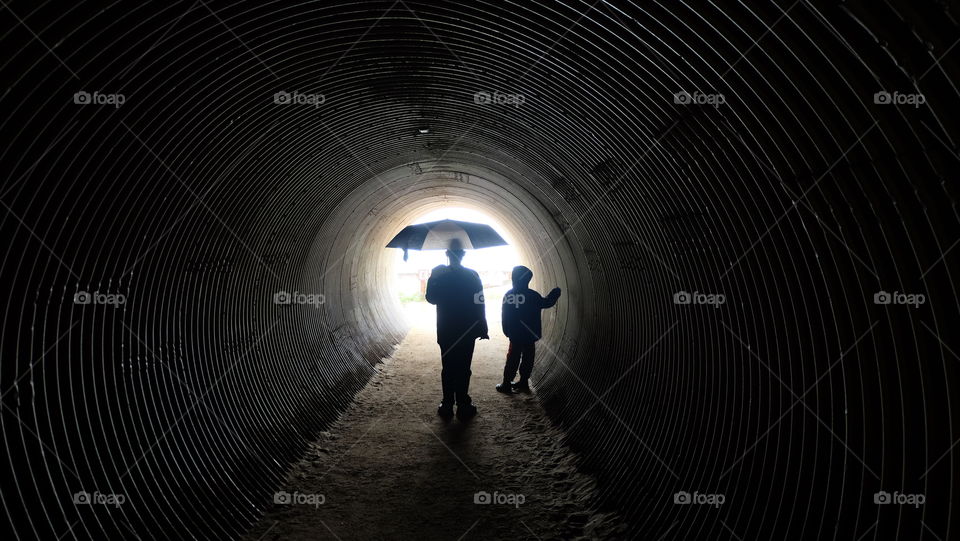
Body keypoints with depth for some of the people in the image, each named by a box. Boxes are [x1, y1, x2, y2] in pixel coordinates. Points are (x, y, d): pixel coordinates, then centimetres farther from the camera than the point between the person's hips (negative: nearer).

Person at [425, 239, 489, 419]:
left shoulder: (438, 275, -6)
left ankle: (447, 406, 12)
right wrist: (482, 329, -1)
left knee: (448, 369, 9)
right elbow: (479, 305, -6)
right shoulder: (472, 276, -7)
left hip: (445, 332, 1)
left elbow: (431, 299, 4)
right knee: (463, 369, 5)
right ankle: (463, 406, 8)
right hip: (467, 331, -1)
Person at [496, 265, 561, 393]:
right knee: (527, 359, 11)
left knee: (512, 359, 8)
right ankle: (524, 382, 17)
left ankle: (506, 384, 9)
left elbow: (505, 316, -2)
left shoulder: (508, 295, -6)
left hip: (514, 335, 1)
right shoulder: (532, 295, -11)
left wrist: (507, 331, 8)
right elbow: (546, 303, 4)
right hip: (530, 335, -1)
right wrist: (554, 294, 20)